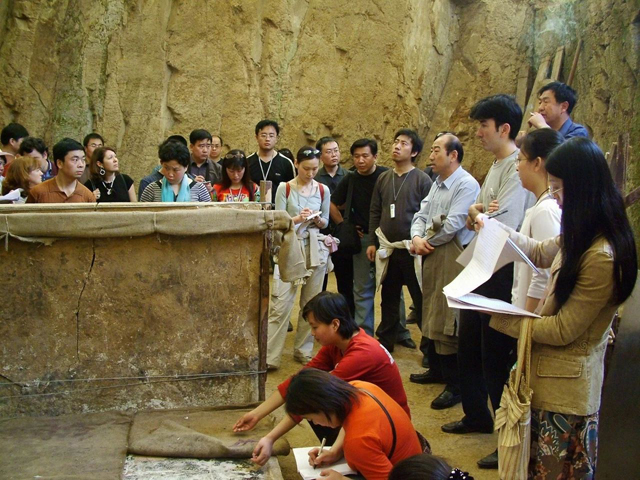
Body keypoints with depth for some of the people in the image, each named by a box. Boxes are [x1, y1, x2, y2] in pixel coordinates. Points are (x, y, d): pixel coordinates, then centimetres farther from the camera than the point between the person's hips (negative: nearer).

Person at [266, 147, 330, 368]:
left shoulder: (323, 190, 8)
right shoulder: (284, 188, 1)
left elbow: (325, 222, 13)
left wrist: (318, 220, -9)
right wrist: (297, 219, -18)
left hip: (315, 248, 3)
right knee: (281, 303, -7)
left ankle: (303, 351, 20)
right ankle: (270, 356, -3)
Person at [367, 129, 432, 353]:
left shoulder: (422, 180, -5)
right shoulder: (383, 178, 10)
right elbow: (375, 212, 12)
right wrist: (372, 242, 8)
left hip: (412, 250, -5)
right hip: (387, 249, 5)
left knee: (421, 299, 1)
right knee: (389, 298, 14)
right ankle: (386, 340, 27)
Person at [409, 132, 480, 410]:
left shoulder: (467, 185, -14)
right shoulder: (437, 184, 16)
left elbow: (452, 225, -21)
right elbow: (421, 215, 14)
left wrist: (425, 242, -6)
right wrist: (417, 238, -7)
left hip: (453, 257, -10)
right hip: (432, 256, 10)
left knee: (448, 320, -7)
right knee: (431, 314, 17)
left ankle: (456, 385, 3)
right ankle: (436, 369, 32)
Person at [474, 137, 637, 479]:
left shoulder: (601, 257, -27)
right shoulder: (580, 239, 3)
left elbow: (563, 330, -21)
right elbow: (541, 252, 23)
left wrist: (505, 320, -14)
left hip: (566, 387, -9)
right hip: (548, 376, 9)